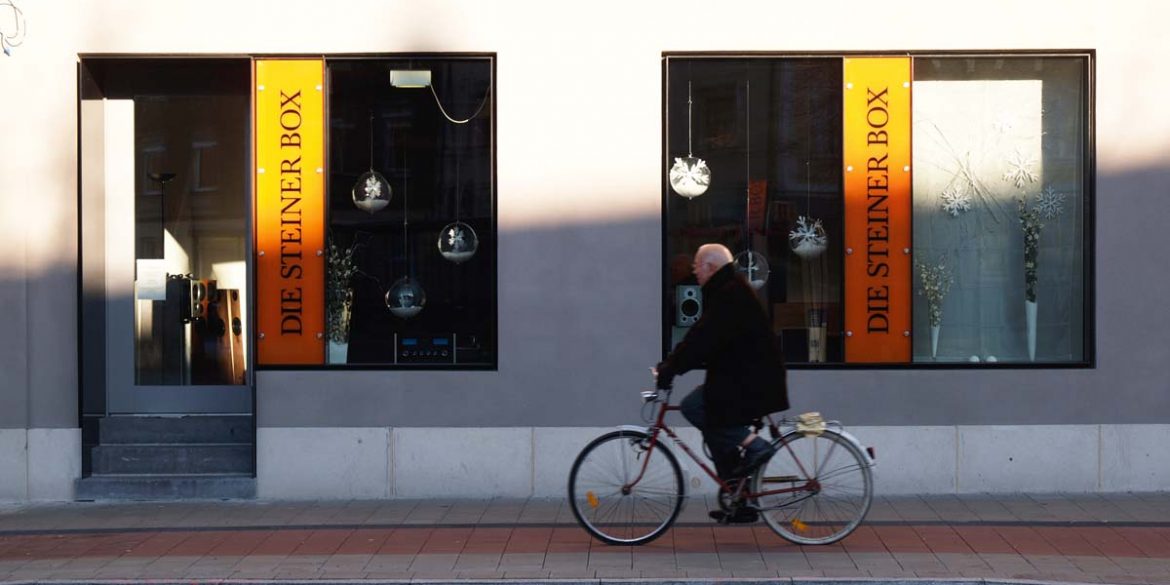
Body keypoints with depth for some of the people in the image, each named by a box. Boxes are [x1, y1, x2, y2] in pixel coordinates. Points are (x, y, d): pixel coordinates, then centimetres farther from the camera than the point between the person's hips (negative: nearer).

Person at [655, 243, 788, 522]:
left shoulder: (731, 295, -17)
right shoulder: (727, 291, 16)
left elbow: (704, 339, -25)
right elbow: (701, 336, 18)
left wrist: (671, 367, -23)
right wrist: (671, 363, 12)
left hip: (750, 381, -10)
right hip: (742, 376, 10)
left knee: (694, 407, -15)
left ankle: (753, 445, -9)